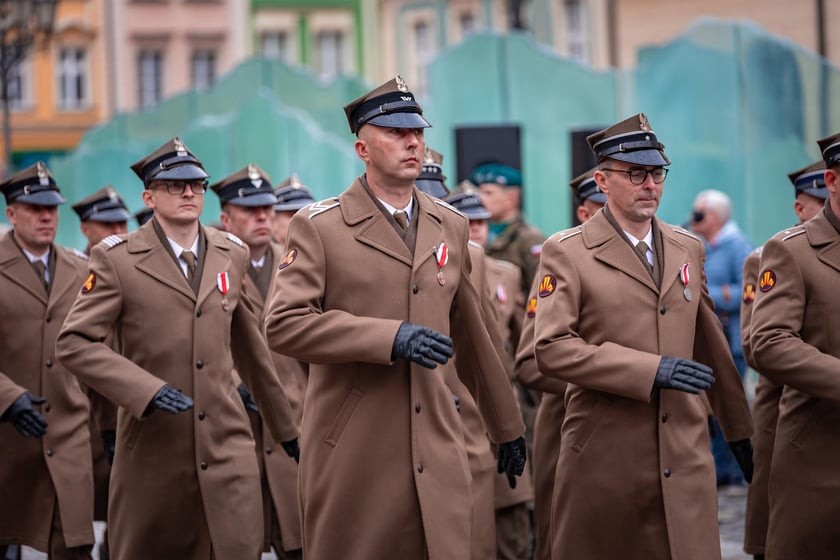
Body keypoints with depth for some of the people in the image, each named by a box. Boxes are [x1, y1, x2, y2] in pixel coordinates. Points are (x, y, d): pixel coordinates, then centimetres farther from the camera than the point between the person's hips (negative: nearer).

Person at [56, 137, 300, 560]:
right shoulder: (117, 259, -2)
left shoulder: (231, 255, 11)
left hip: (227, 445, 2)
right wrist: (147, 390, -22)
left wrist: (285, 427, 24)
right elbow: (74, 343, -10)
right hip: (153, 449, -2)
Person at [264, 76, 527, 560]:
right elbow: (284, 324, -12)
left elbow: (473, 338, 20)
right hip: (352, 457, -3)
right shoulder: (319, 227, -2)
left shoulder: (451, 228, 12)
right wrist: (390, 338, -20)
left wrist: (507, 427, 24)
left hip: (437, 453, 4)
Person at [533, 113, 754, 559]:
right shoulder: (566, 253, -2)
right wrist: (649, 371, -17)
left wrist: (739, 430, 24)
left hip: (686, 460, 4)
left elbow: (711, 347, 20)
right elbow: (551, 350, -13)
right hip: (605, 464, -4)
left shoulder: (687, 248, 14)